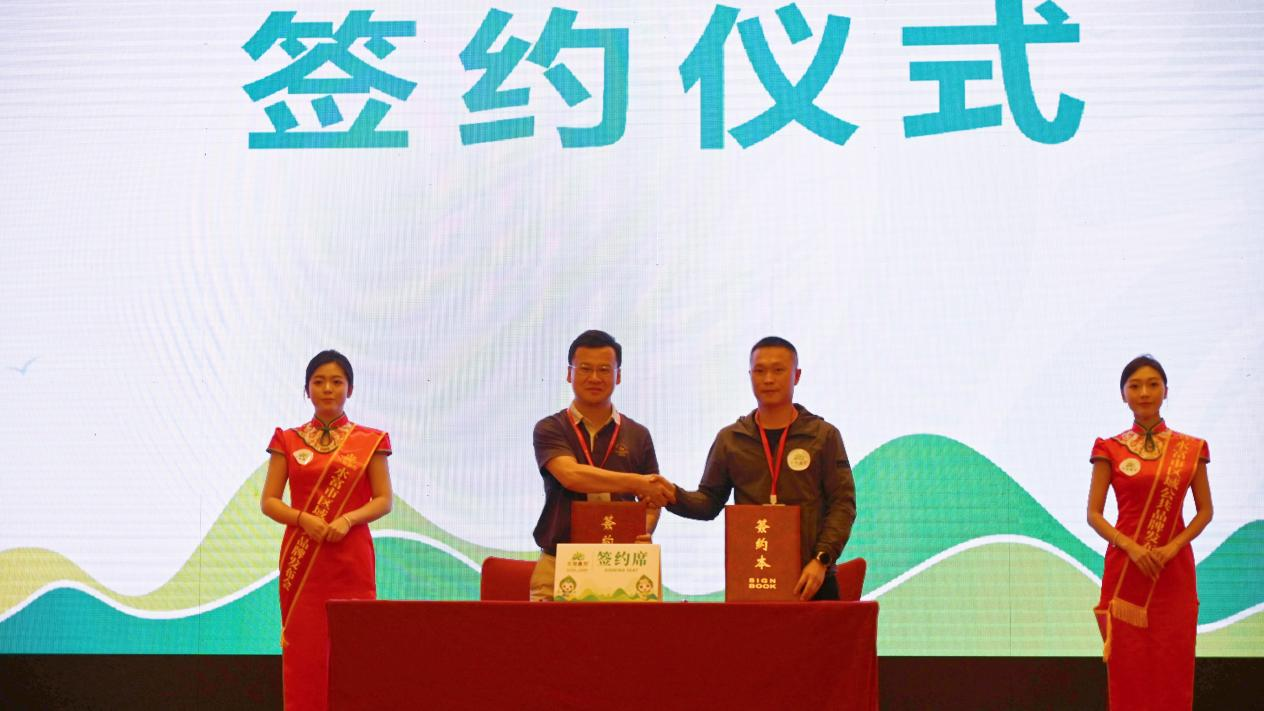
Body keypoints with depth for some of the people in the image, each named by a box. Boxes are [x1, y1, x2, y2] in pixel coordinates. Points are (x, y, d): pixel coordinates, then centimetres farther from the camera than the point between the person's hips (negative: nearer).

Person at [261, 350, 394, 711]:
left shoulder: (370, 441, 5)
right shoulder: (288, 440, 8)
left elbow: (384, 500, 1)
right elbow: (268, 501, 4)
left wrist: (348, 519, -16)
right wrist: (303, 518, -14)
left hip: (351, 560, -1)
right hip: (301, 560, 1)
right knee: (304, 652, -1)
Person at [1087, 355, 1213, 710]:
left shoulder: (1191, 449, 5)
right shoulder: (1110, 449, 1)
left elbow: (1205, 510, 6)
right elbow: (1093, 513, 0)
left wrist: (1173, 547, -10)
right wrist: (1131, 546, -16)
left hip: (1174, 571, 1)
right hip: (1125, 569, -1)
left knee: (1172, 668, 2)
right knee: (1128, 671, 0)